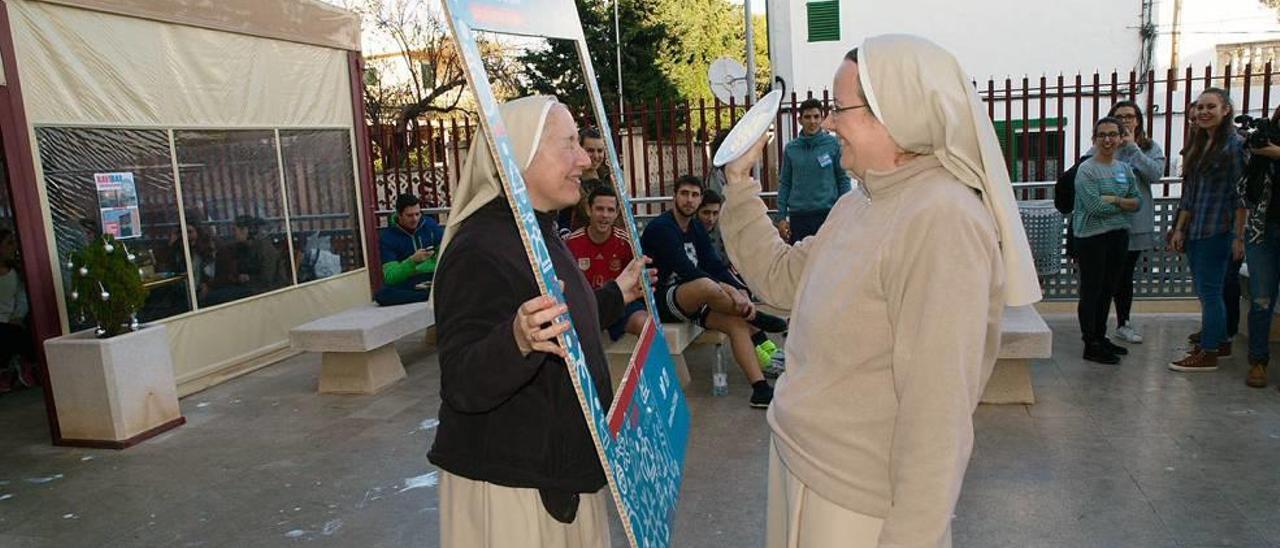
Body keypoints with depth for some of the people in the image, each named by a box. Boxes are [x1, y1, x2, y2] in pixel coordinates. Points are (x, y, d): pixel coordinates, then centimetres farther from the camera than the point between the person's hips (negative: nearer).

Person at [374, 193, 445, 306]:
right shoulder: (387, 236, -3)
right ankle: (435, 294, -34)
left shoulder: (430, 224, 6)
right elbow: (390, 278, -11)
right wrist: (412, 261, -25)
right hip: (405, 283, -1)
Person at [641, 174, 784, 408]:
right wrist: (729, 291, -29)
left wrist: (741, 292, -15)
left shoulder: (697, 228, 13)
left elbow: (716, 265, 3)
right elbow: (685, 270, -24)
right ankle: (755, 319, -10)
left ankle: (761, 389, -16)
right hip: (661, 299, -8)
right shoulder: (660, 228, -13)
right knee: (706, 285, -36)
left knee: (737, 322, -14)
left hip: (690, 296, 8)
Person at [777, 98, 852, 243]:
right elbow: (785, 183, 9)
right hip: (798, 215, 2)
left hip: (827, 214, -2)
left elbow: (843, 179, 2)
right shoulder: (791, 148, 5)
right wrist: (782, 215, 4)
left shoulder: (833, 144, 0)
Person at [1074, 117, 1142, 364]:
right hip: (1092, 237, -7)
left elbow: (1138, 201, 7)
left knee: (1108, 290, 15)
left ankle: (1100, 337, 27)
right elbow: (1095, 206, -18)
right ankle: (1091, 345, 4)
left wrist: (1114, 200, -12)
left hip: (1119, 235, 7)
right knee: (1091, 291, -2)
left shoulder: (1125, 169, 12)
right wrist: (1124, 204, -4)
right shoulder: (1086, 169, -10)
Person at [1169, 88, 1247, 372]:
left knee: (1209, 290, -4)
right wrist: (1180, 228, 14)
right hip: (1195, 230, 8)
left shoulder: (1233, 144, -10)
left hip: (1218, 231, -8)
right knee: (1204, 290, 14)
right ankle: (1219, 340, 27)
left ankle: (1208, 353, 3)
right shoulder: (1198, 144, 13)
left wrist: (1238, 236, -15)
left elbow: (1241, 194, -13)